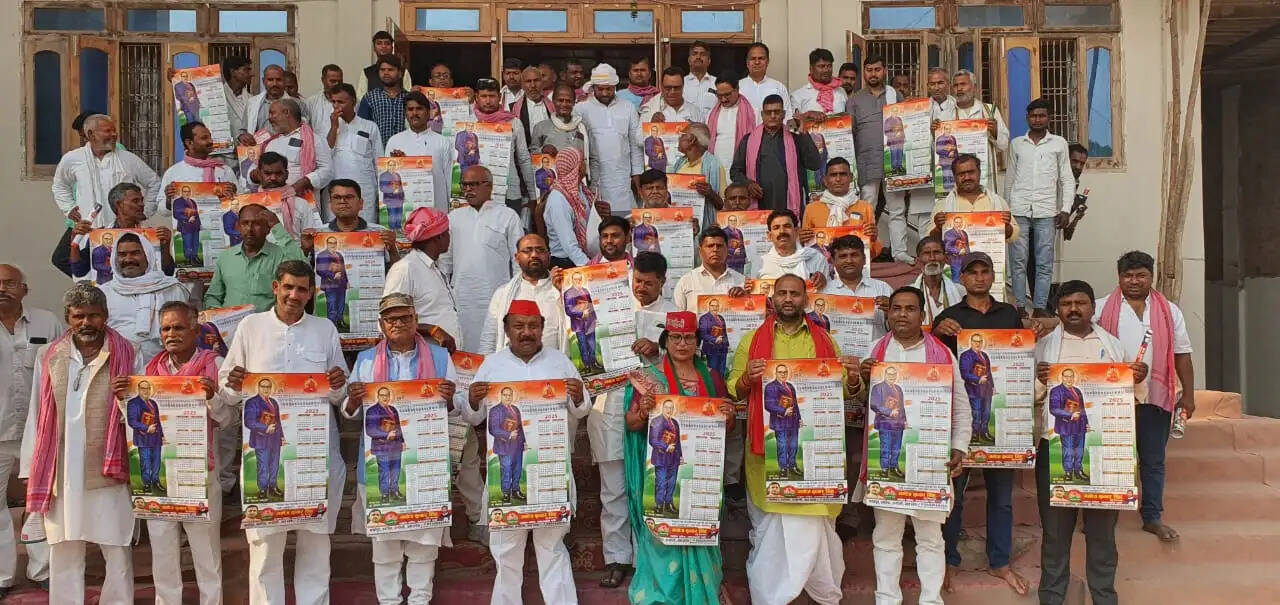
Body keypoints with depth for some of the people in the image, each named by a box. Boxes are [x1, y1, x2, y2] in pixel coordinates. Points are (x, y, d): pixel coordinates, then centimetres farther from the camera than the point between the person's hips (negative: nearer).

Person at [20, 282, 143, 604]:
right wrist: (31, 470, 9)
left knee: (118, 551, 3)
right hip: (61, 475, 2)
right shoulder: (48, 356, 8)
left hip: (109, 472, -2)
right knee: (63, 553, 9)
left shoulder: (127, 355, 2)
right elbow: (36, 416, 11)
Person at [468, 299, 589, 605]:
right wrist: (473, 401, -15)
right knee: (506, 543, 8)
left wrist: (578, 398, -15)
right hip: (506, 469, 1)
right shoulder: (491, 364, 6)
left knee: (551, 542, 6)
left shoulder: (560, 361, 6)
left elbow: (580, 412, 7)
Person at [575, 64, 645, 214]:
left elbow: (635, 144, 14)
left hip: (622, 177, 2)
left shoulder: (628, 109, 13)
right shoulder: (581, 109, 5)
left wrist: (637, 173, 9)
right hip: (592, 177, -2)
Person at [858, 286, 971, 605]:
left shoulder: (943, 354, 3)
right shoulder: (876, 351, 7)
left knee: (930, 536, 6)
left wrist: (959, 448, -2)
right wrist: (864, 379, -10)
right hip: (885, 457, 1)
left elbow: (961, 408, 6)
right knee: (885, 535, 8)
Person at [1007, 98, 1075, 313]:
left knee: (1044, 264, -2)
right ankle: (1020, 308, 5)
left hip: (1046, 211, -1)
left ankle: (1039, 308, 2)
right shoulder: (1016, 144, 13)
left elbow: (1067, 180, 10)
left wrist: (1065, 209, 0)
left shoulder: (1059, 143, 10)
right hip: (1019, 210, 1)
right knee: (1018, 262, -1)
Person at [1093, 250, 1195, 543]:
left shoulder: (1169, 312, 8)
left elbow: (1182, 355, 9)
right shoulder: (1101, 309, 2)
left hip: (1155, 398, 2)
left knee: (1153, 461, 9)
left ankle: (1152, 517, 19)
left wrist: (1188, 395, 5)